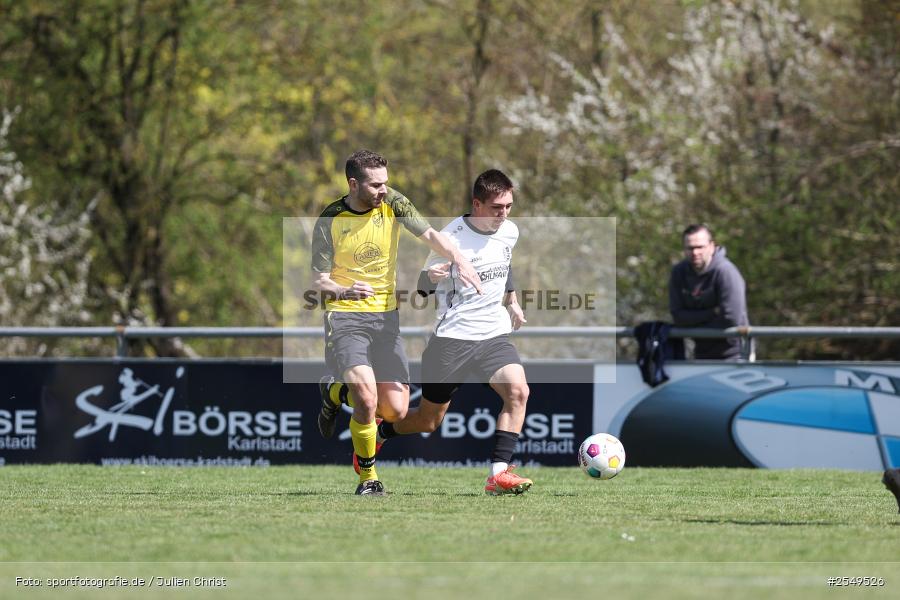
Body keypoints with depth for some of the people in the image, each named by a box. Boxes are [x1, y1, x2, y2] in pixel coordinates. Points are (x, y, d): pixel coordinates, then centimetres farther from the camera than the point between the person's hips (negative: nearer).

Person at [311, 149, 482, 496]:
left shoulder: (393, 205, -1)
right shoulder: (330, 222, -9)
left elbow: (430, 235, -7)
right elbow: (319, 281, -7)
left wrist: (459, 260, -27)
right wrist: (344, 291, -30)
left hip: (386, 316, 4)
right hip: (345, 317, -4)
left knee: (396, 411, 0)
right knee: (368, 399, -23)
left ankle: (336, 392, 29)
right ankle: (368, 478, -1)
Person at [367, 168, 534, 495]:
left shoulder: (510, 232, 3)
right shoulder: (451, 238, -15)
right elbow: (423, 286, -7)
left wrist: (512, 302, 30)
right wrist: (431, 277, -29)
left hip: (494, 334, 4)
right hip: (452, 337, -4)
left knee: (518, 391, -23)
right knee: (428, 421, 7)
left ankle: (499, 475, -24)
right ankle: (378, 433, 38)